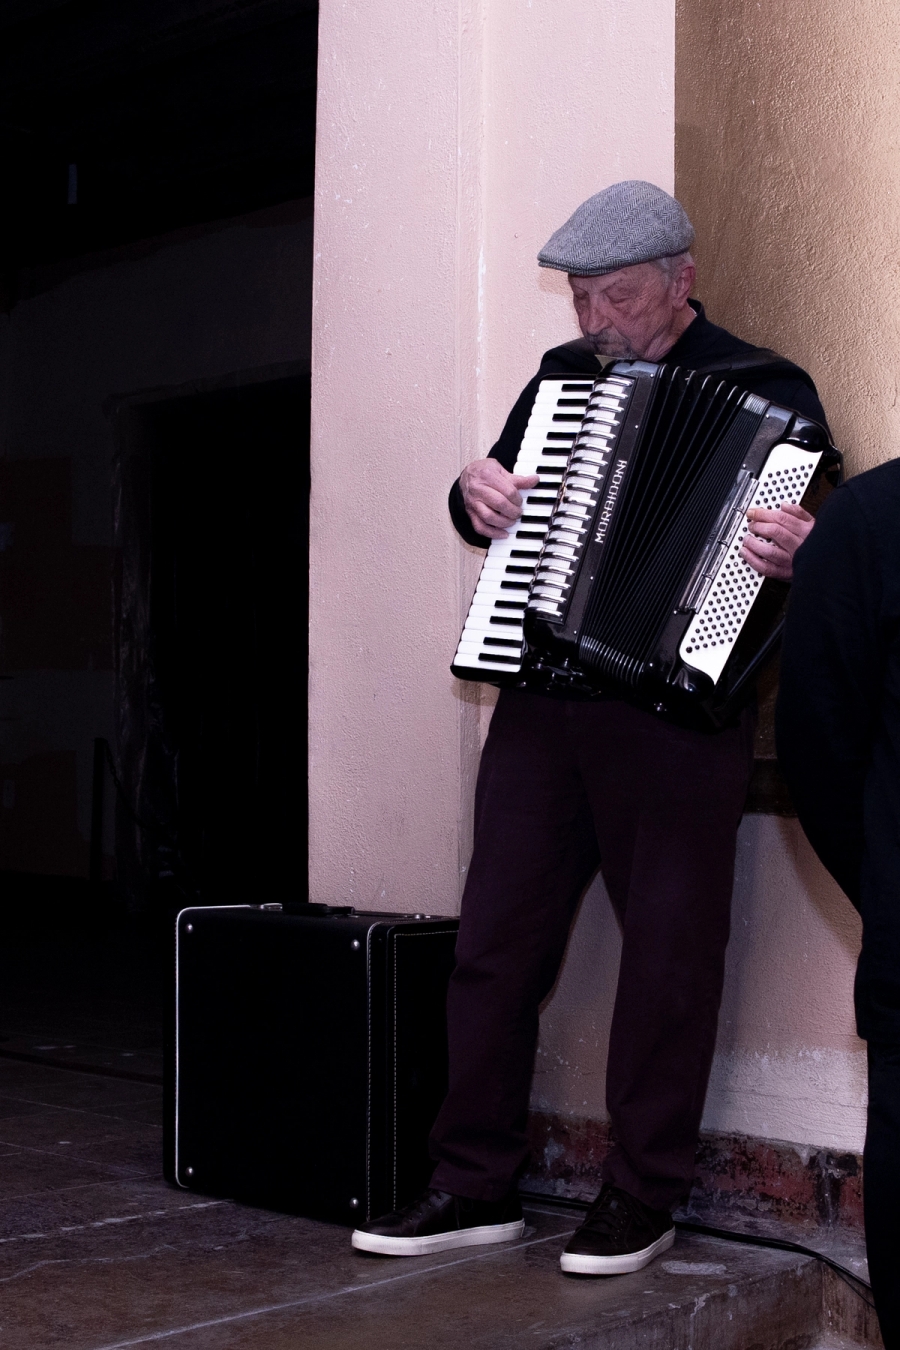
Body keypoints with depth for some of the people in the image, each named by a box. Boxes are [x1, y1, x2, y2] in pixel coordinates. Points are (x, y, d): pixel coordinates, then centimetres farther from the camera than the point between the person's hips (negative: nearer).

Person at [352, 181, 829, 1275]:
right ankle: (476, 1184, 16)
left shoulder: (765, 392, 0)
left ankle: (641, 1198, 15)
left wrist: (796, 553, -29)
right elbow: (492, 511, 27)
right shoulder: (562, 376, 16)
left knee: (669, 949, 2)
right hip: (542, 701, 5)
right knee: (496, 938, 6)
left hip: (676, 713, -5)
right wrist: (476, 490, 4)